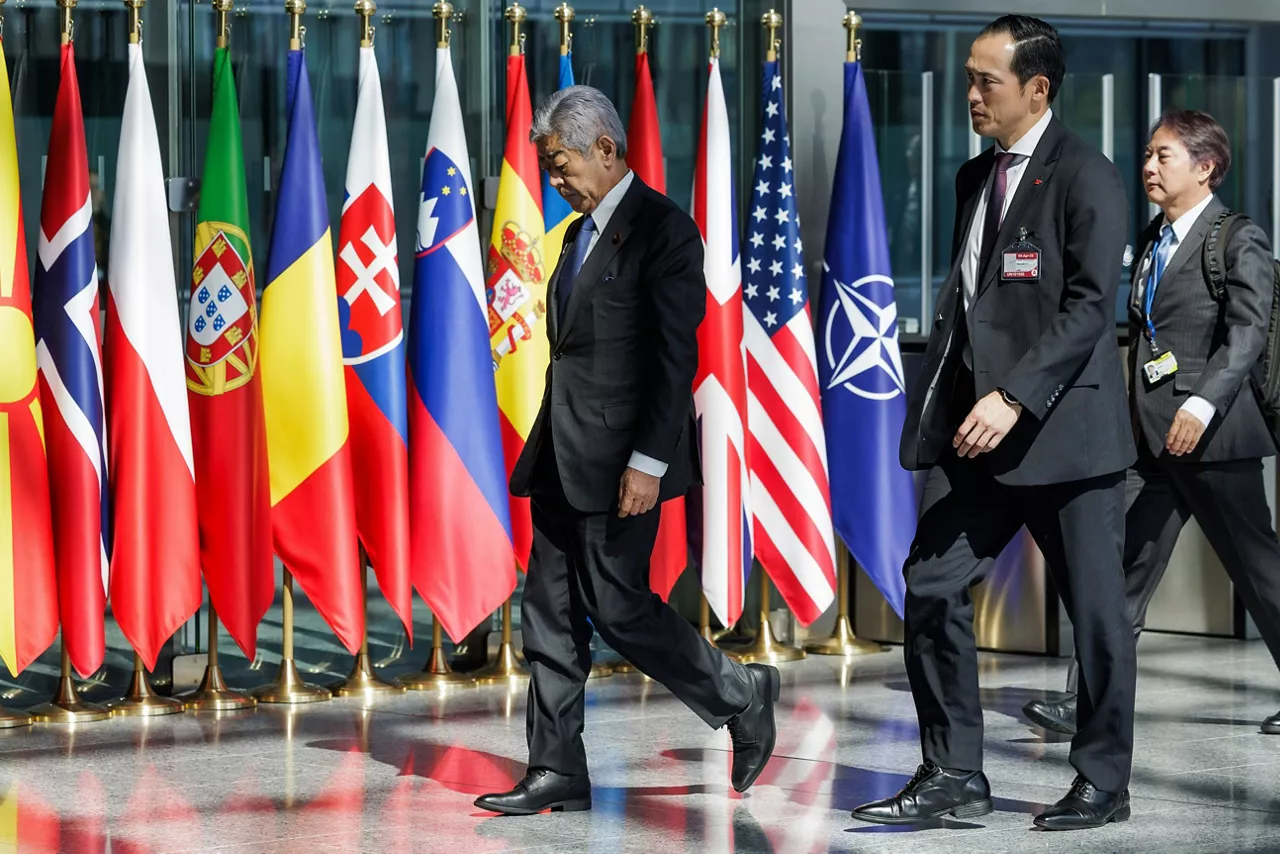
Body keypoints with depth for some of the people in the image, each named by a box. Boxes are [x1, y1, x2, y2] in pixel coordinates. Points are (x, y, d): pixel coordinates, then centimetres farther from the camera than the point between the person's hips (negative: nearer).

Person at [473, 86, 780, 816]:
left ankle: (742, 695, 13)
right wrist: (549, 451, 16)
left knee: (617, 604, -7)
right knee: (551, 612, 5)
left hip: (621, 458, -9)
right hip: (565, 457, 9)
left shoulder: (663, 229, -11)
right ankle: (558, 773, 9)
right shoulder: (583, 231, 16)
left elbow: (676, 357, -16)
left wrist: (648, 461, -20)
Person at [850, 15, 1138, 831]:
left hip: (1064, 426, -7)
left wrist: (1014, 397, -22)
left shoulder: (1084, 175, -9)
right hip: (981, 426, 8)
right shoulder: (977, 176, 15)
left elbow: (1091, 304, -16)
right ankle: (954, 773, 7)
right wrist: (944, 403, 9)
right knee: (931, 584, 0)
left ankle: (1104, 781, 14)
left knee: (1096, 608, 2)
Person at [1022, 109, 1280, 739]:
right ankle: (1088, 702, -4)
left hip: (1213, 433, -7)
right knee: (1123, 563, -2)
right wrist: (1130, 415, 18)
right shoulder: (1152, 239, 15)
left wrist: (1203, 403, -29)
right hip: (1151, 437, 7)